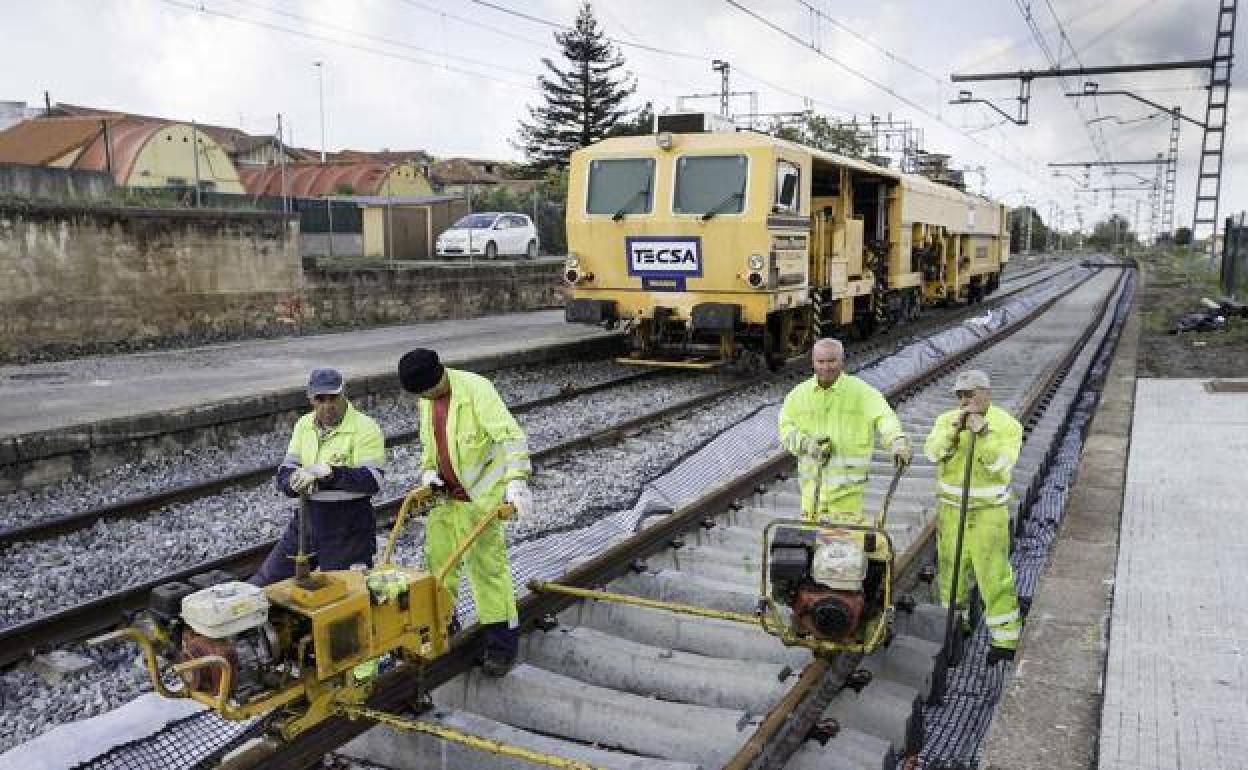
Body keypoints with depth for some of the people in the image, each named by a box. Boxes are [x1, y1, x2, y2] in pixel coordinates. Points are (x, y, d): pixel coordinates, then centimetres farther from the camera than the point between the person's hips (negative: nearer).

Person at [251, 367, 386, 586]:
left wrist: (326, 472, -33)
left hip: (348, 529, -6)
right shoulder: (304, 425, 7)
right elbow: (284, 473, 3)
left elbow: (372, 480, -23)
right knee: (261, 584, 13)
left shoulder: (365, 428, -13)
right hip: (305, 521, 6)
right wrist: (295, 481, -21)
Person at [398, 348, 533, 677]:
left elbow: (510, 435, -27)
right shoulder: (426, 399, 4)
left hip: (479, 496, -7)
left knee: (487, 565, -3)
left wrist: (516, 479, -39)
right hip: (444, 494, 7)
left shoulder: (476, 390, -20)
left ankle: (503, 641, 8)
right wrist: (428, 470, 1)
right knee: (437, 560, 14)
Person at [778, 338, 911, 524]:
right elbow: (786, 427, 8)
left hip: (847, 484, -4)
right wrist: (806, 443, -12)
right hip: (812, 480, 4)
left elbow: (884, 417, -20)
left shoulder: (861, 391, -6)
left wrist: (898, 440, -40)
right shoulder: (799, 394, 7)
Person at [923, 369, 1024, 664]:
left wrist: (983, 433, -29)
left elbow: (1000, 465, -20)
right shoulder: (947, 420, 1)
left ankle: (1005, 640, 7)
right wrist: (956, 428, -27)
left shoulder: (1008, 425, -8)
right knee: (951, 570, 12)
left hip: (988, 512, -3)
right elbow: (933, 452, -15)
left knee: (994, 575, -3)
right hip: (951, 509, 4)